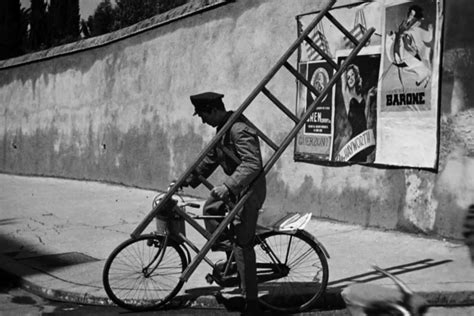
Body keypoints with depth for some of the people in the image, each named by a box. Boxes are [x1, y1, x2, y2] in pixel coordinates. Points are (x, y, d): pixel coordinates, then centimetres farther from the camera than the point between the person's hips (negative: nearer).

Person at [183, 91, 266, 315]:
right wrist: (189, 180, 18)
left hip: (249, 189, -10)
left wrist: (228, 185, -40)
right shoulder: (223, 128, 9)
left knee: (242, 244, -7)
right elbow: (211, 158, 19)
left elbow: (252, 164, -32)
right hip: (236, 187, 10)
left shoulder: (240, 130, -23)